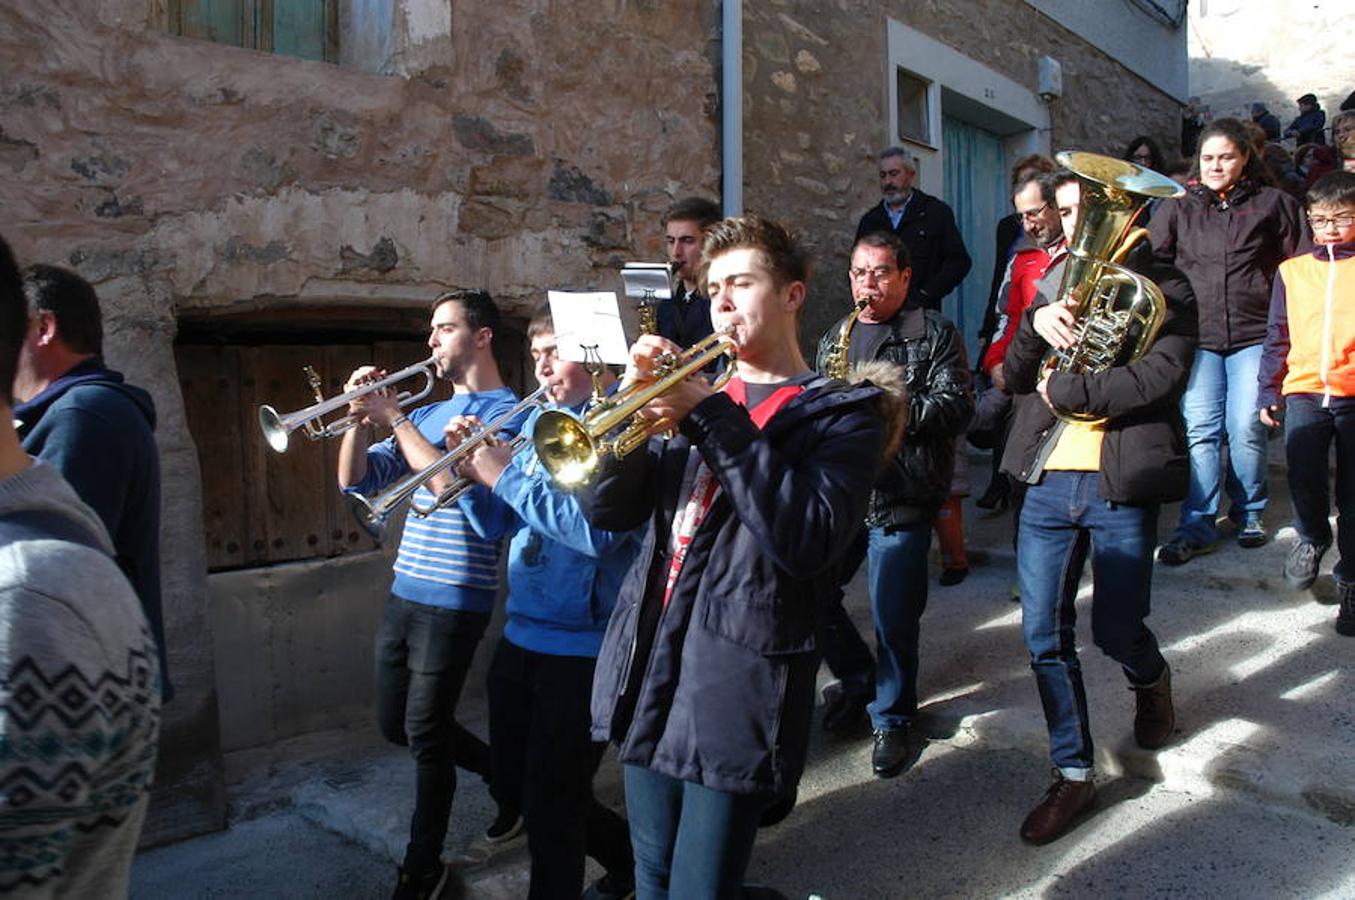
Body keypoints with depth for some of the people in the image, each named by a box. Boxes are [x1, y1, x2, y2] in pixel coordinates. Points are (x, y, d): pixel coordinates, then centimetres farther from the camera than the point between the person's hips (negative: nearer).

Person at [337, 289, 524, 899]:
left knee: (425, 734, 0)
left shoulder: (507, 411, -8)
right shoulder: (425, 414, 14)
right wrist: (361, 419, -7)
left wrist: (394, 418, -20)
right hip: (404, 593, 8)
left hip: (454, 600, -8)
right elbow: (356, 482, 9)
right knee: (396, 724, 17)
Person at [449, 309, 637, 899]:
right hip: (520, 635, 9)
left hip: (584, 646, -8)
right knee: (513, 786, 20)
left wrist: (506, 476, -22)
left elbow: (599, 530, -27)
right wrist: (471, 471, -7)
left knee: (550, 806, 3)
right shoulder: (538, 421, 10)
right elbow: (496, 525, 12)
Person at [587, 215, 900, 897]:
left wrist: (713, 419, -19)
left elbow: (807, 539, -20)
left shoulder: (842, 413, -2)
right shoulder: (696, 394, 15)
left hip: (735, 689, -6)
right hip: (648, 673, 6)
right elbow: (607, 509, 7)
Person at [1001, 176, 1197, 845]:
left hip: (1121, 486, -4)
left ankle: (1151, 681, 43)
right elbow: (1014, 377, 6)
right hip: (1047, 482, 4)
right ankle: (1073, 774, 20)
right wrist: (1035, 324, -13)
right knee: (1044, 636, 4)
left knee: (1116, 632, 5)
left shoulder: (1164, 289, 1)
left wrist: (1062, 389, -11)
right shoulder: (1054, 284, 14)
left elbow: (1161, 377, -16)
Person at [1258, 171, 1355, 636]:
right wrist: (1269, 392, 9)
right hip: (1304, 390, 1)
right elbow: (1278, 337, 13)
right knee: (1303, 479, -11)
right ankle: (1312, 537, 22)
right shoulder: (1292, 271, 10)